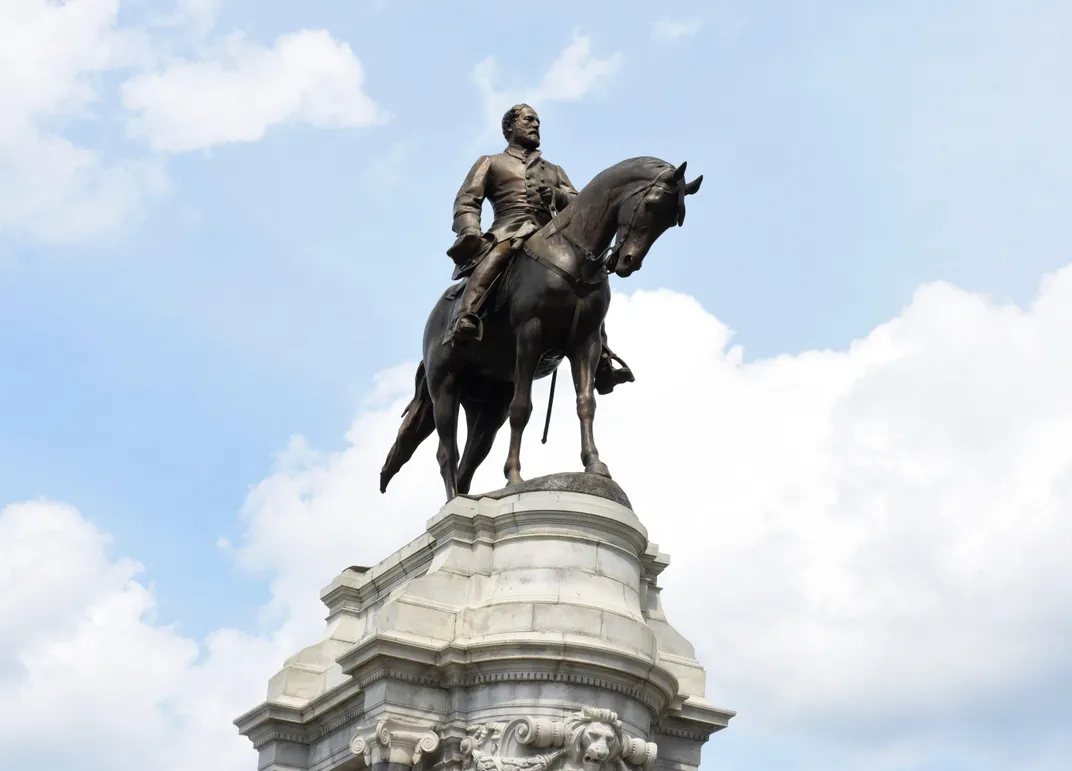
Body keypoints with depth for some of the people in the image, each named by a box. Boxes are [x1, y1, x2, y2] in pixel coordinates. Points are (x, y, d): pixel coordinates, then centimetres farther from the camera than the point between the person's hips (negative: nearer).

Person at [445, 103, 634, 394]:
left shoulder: (554, 171, 36)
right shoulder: (491, 163, 24)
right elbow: (466, 202, 9)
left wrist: (557, 194, -1)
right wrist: (471, 234, -12)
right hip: (508, 231, -5)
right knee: (499, 250, -39)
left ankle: (601, 360, -22)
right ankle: (465, 317, -59)